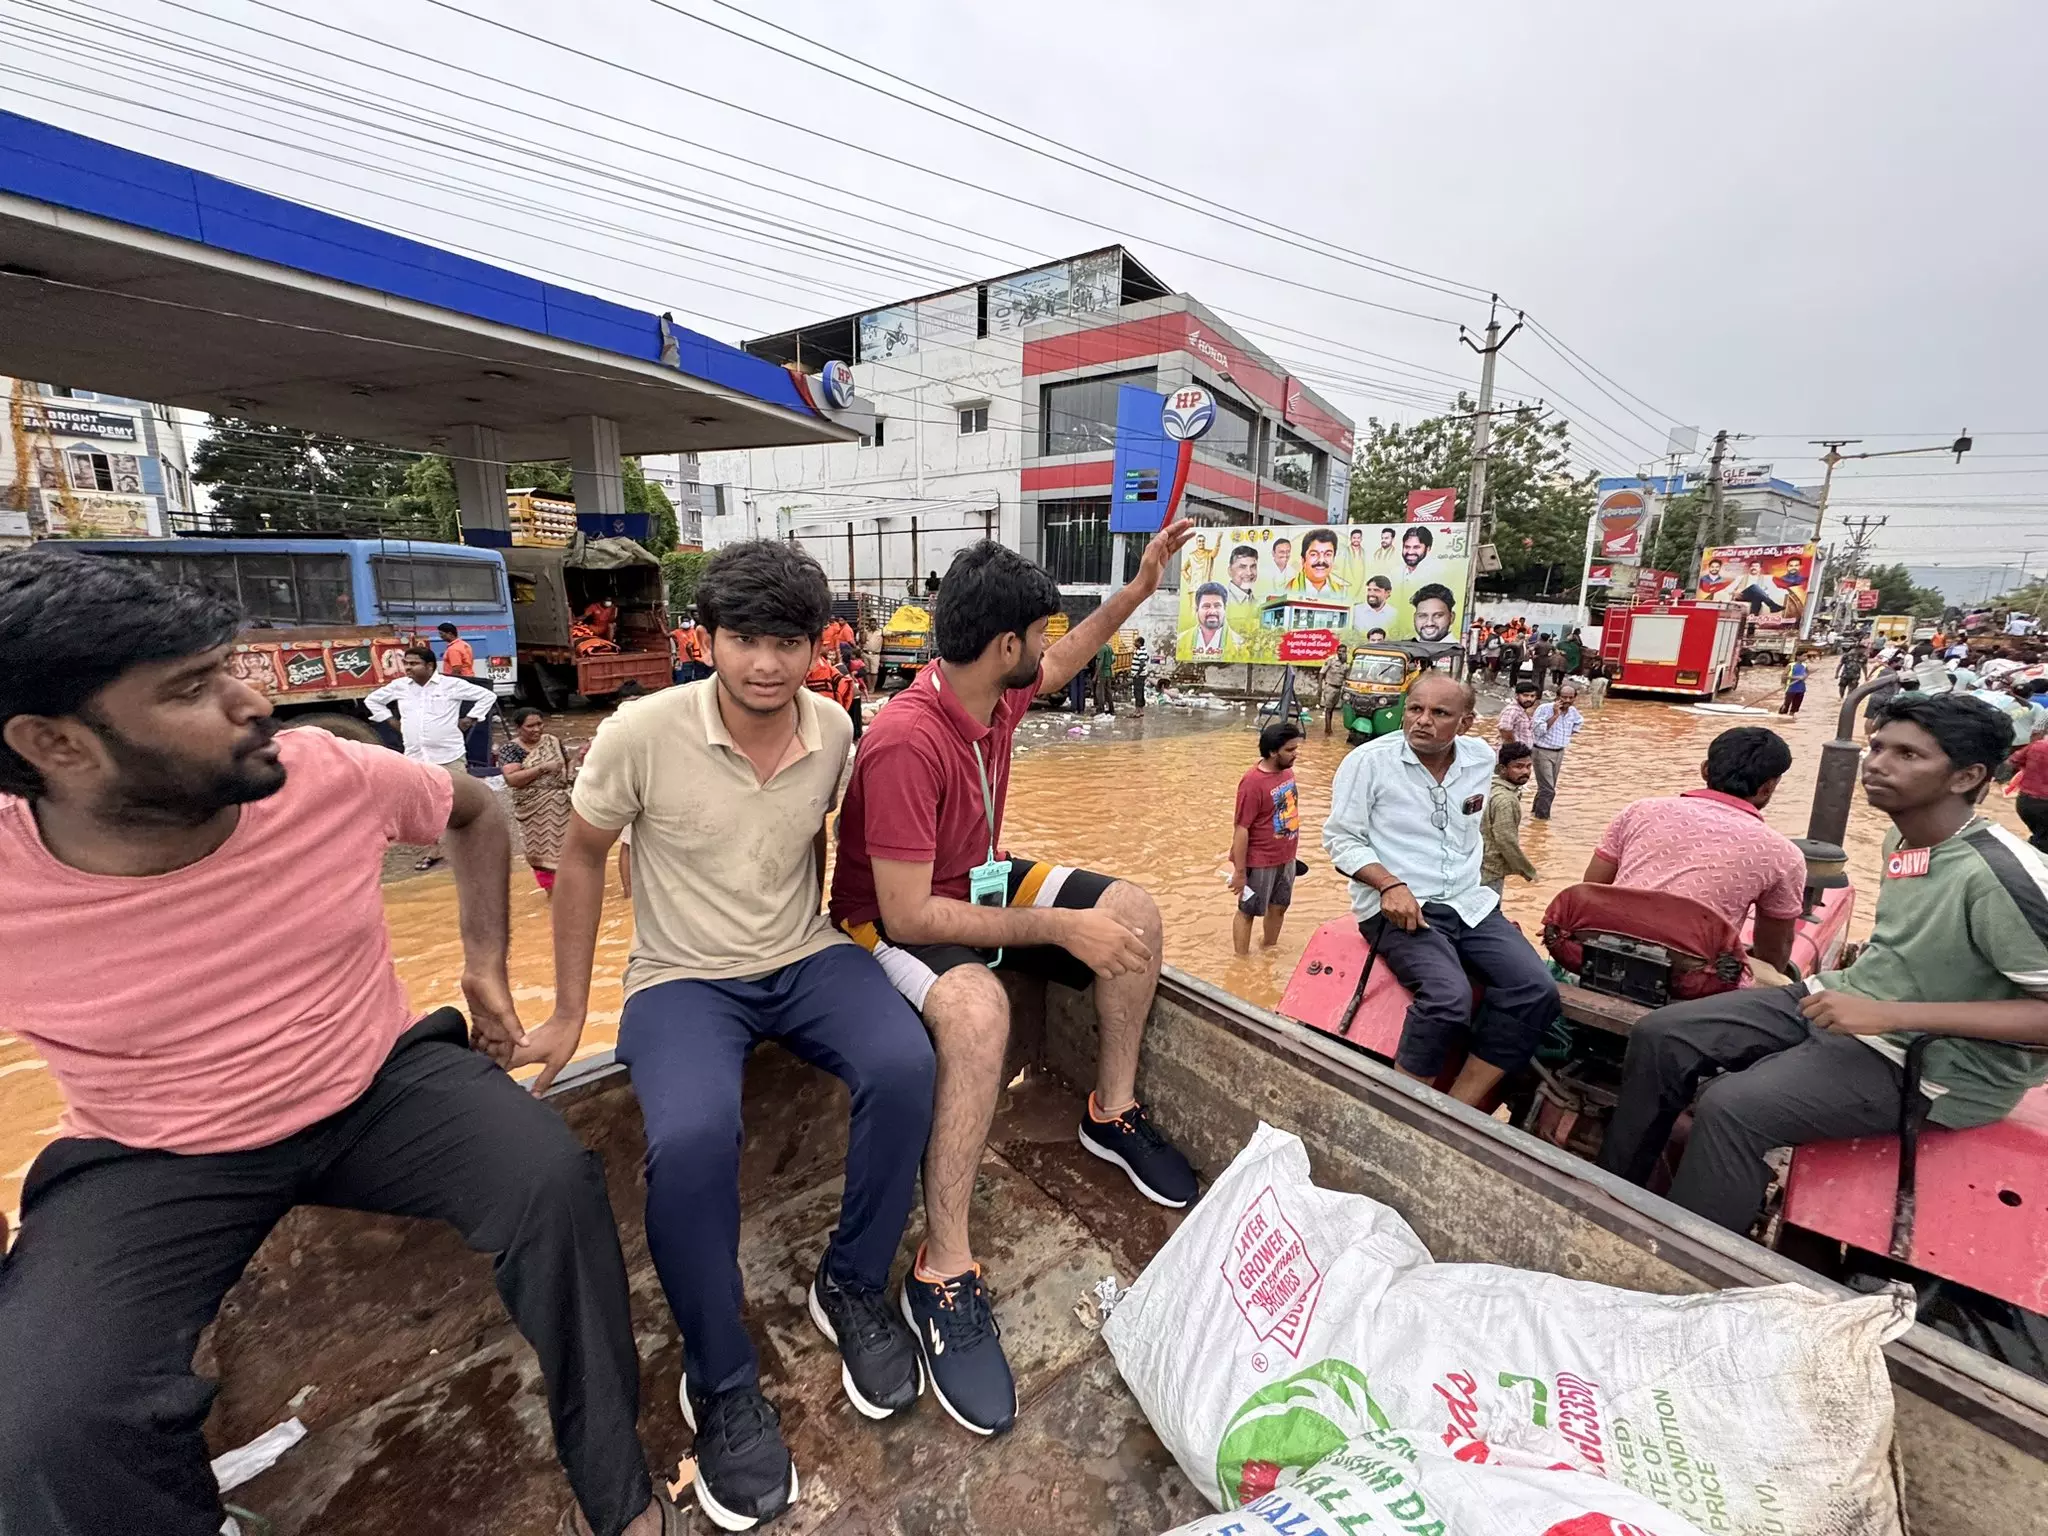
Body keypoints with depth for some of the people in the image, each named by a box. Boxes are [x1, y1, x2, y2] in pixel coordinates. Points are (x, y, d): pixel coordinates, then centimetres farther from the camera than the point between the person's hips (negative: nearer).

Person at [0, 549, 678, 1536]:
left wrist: (485, 967, 2)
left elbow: (474, 812, 6)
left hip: (383, 1083, 1)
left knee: (556, 1183, -22)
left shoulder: (330, 775, -15)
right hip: (155, 1158, 0)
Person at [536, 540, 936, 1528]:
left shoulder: (834, 731, -6)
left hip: (804, 959, 3)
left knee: (904, 1068, -25)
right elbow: (581, 859, -2)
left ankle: (850, 1287, 4)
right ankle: (719, 1383, 0)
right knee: (691, 1139, -31)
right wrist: (568, 1014, 3)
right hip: (683, 978, -2)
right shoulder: (642, 733, -15)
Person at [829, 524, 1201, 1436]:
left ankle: (1113, 1112, 14)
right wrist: (1060, 927, -31)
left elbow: (1064, 663, 19)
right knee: (978, 1008, -39)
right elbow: (907, 914, -32)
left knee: (1132, 910, -1)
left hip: (979, 883, 9)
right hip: (891, 922, -8)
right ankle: (943, 1273, -21)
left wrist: (1139, 588, 15)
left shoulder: (994, 693, -7)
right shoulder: (907, 743, -32)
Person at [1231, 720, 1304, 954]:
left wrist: (1292, 851, 19)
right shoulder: (1253, 782, -25)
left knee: (1279, 907, 21)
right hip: (1260, 862, -7)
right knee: (1247, 911, 10)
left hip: (1286, 858, 8)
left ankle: (1268, 951, 43)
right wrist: (1239, 871, -19)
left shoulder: (1287, 771, -1)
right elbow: (1241, 829, -22)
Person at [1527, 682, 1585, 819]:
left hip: (1559, 753, 7)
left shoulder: (1572, 711, 4)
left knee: (1548, 787, 16)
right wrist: (1555, 715, -26)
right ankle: (1542, 818, 0)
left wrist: (1571, 733, 11)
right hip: (1543, 752, -7)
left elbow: (1580, 722, 27)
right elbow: (1538, 730, -26)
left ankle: (1536, 811, 30)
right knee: (1548, 789, -10)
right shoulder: (1544, 708, -17)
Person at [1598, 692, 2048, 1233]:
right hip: (1842, 1004, 8)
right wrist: (1868, 955, 8)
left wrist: (1892, 1013, -28)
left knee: (1732, 1109, -28)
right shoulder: (1903, 838, 5)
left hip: (1931, 1065, -8)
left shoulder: (2003, 875, -21)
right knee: (1660, 1037, -6)